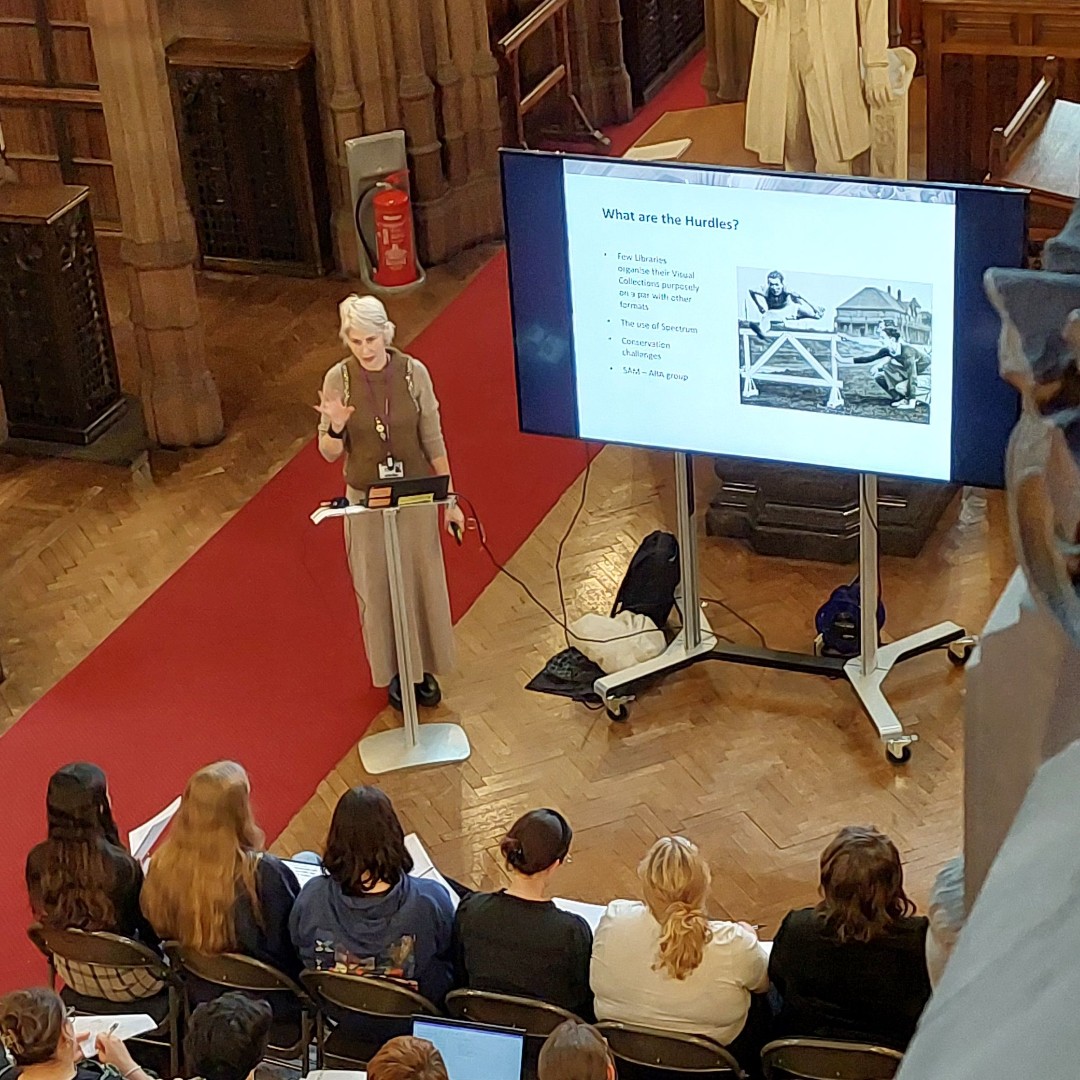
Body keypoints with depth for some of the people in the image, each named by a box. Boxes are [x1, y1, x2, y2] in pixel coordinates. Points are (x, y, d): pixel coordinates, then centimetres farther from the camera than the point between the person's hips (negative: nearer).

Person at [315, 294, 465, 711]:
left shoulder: (413, 372, -11)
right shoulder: (338, 379, -12)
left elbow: (433, 440, -3)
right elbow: (330, 453, -7)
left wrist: (450, 500, -2)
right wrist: (335, 428, -30)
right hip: (366, 500, 0)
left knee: (423, 581, 11)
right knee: (378, 587, 11)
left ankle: (425, 667, 30)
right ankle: (395, 671, 28)